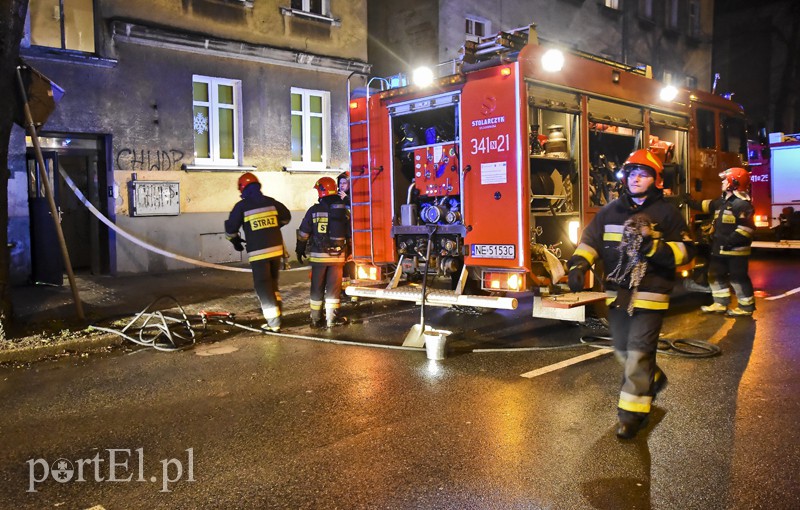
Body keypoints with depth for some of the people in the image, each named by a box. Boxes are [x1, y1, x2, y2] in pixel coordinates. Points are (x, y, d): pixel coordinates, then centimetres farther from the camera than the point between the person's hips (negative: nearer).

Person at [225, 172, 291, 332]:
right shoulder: (271, 202, 7)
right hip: (276, 248, 4)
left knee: (263, 287, 1)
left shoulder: (242, 206, -5)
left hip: (258, 252, -4)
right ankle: (276, 311, 25)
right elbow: (286, 217, 21)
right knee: (273, 282, 22)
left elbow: (230, 228, 0)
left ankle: (274, 323, -1)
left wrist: (236, 241, 20)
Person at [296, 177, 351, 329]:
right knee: (333, 287, 7)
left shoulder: (314, 210, -5)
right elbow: (350, 234, 4)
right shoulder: (343, 210, 1)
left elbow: (303, 233, -2)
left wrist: (300, 249, 12)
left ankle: (316, 319, 12)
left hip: (318, 255, -1)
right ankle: (332, 318, 11)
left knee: (317, 287, 8)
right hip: (337, 255, 1)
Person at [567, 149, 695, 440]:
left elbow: (685, 250, -5)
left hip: (649, 295, -5)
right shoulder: (610, 211, 8)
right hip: (617, 294, 5)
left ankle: (632, 414, 2)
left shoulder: (666, 213, -2)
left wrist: (655, 247, -21)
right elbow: (590, 241, 6)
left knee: (638, 353, -7)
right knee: (623, 351, 18)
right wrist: (578, 265, -11)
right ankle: (652, 380, 46)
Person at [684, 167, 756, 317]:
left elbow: (747, 227, -24)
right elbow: (706, 206, 27)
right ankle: (720, 304, 25)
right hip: (720, 248, 10)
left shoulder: (742, 204, -18)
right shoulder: (722, 201, 12)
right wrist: (691, 202, 22)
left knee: (738, 278, -3)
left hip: (735, 249, -10)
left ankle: (746, 307, 8)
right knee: (716, 275, 15)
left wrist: (730, 241, -26)